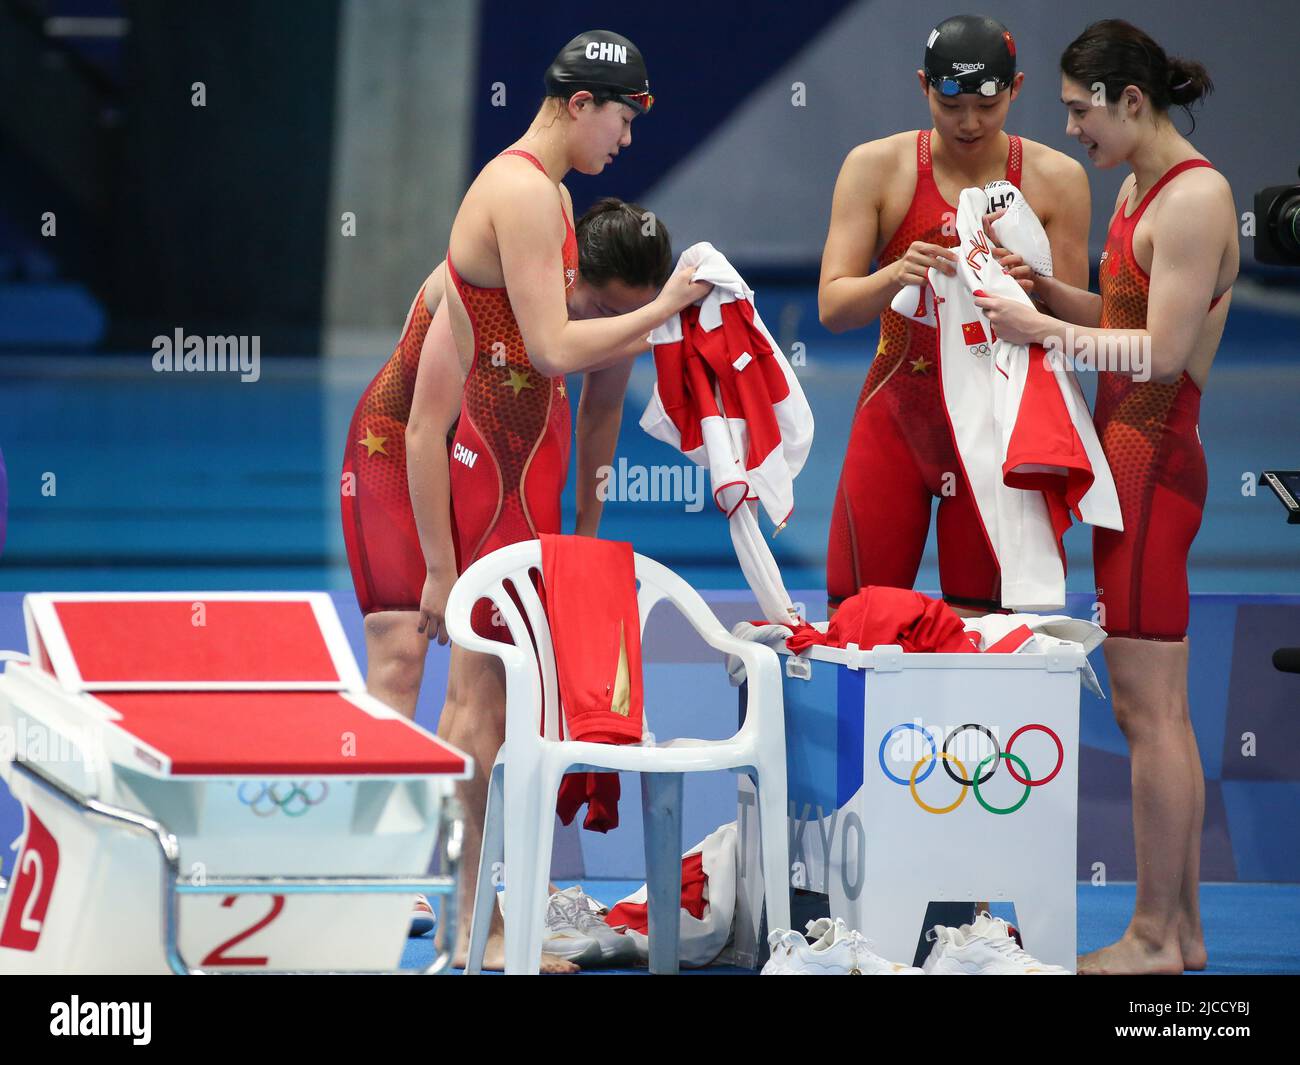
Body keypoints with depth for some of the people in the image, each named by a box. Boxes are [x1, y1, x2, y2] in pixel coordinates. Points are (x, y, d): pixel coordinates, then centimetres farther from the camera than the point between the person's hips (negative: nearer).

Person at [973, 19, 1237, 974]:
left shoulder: (1196, 198, -15)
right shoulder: (1138, 188, 14)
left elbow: (1161, 350, -20)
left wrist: (1041, 331, -15)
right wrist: (1037, 286, 4)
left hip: (1154, 464, -10)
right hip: (1133, 457, 10)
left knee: (1145, 709, -6)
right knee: (1163, 710, 12)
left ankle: (1154, 938, -2)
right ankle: (1183, 926, 17)